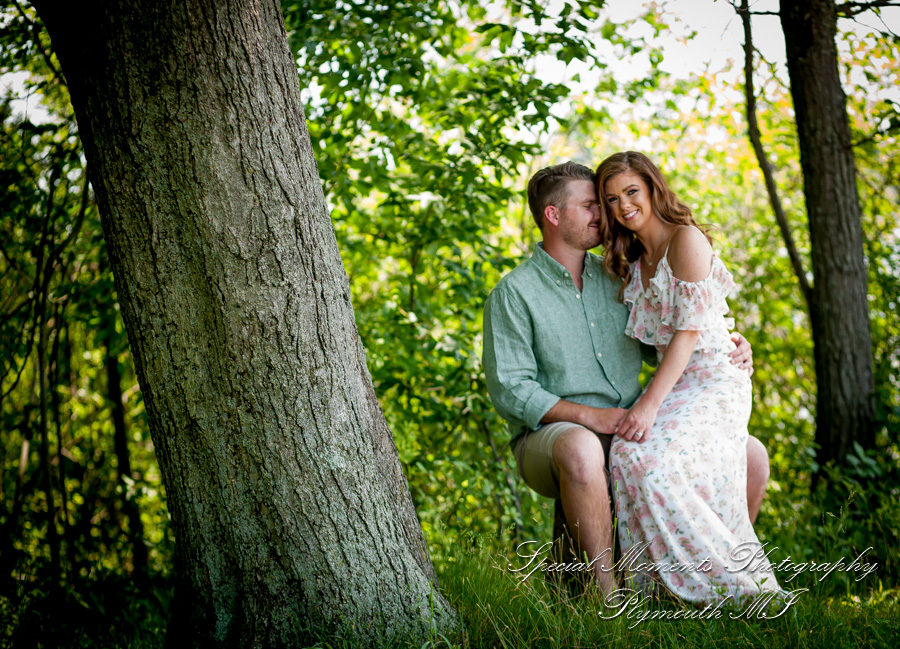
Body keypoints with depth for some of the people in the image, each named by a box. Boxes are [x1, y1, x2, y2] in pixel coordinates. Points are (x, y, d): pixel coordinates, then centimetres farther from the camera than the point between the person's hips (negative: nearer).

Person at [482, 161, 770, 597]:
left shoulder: (618, 278, 14)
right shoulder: (514, 293, -4)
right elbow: (509, 391, -11)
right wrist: (589, 416, -23)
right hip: (549, 435, -6)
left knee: (750, 454, -7)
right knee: (581, 450, -43)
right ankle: (607, 588, -30)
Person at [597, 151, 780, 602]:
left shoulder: (686, 239, -5)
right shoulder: (632, 263, 20)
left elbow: (690, 329, -13)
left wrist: (649, 403, -20)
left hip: (712, 383, -7)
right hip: (672, 386, 7)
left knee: (648, 461, -29)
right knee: (627, 455, -23)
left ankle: (739, 585, -20)